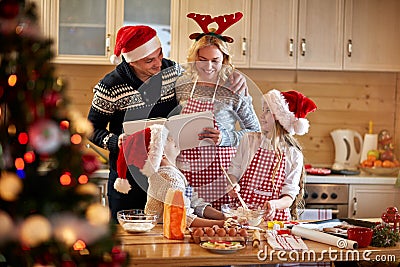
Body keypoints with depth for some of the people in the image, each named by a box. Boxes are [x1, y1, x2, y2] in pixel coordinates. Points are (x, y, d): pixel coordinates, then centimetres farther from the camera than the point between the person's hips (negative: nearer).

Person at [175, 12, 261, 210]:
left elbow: (255, 131, 2)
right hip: (186, 168, 3)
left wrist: (226, 138, -11)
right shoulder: (182, 85, 7)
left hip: (220, 171, -3)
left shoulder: (235, 90, -4)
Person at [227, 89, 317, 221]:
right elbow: (233, 172, 11)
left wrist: (275, 204, -22)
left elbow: (289, 197, -1)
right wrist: (233, 186, -11)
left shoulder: (294, 154, 0)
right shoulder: (249, 140, 5)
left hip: (275, 216, 0)